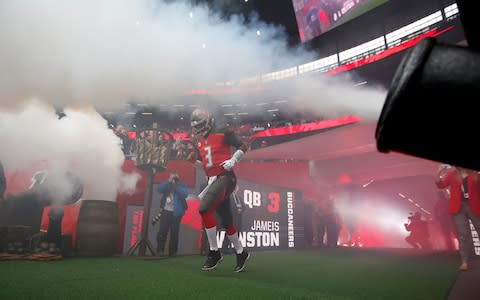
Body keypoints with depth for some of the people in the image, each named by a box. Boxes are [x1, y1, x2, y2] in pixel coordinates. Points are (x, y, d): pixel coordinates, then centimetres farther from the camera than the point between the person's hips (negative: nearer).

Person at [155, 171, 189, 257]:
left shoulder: (181, 186, 6)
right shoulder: (166, 184, 13)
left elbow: (185, 194, -13)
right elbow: (159, 189, -6)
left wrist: (176, 185, -12)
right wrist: (169, 181, -12)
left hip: (176, 213, -1)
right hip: (166, 211, 2)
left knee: (174, 233, 0)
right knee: (162, 231, -6)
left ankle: (172, 252, 8)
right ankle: (159, 250, 2)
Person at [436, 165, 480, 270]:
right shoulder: (451, 174, 6)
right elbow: (441, 185, 0)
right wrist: (440, 174, -15)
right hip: (458, 207, 0)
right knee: (462, 235, 3)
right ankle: (464, 262, 7)